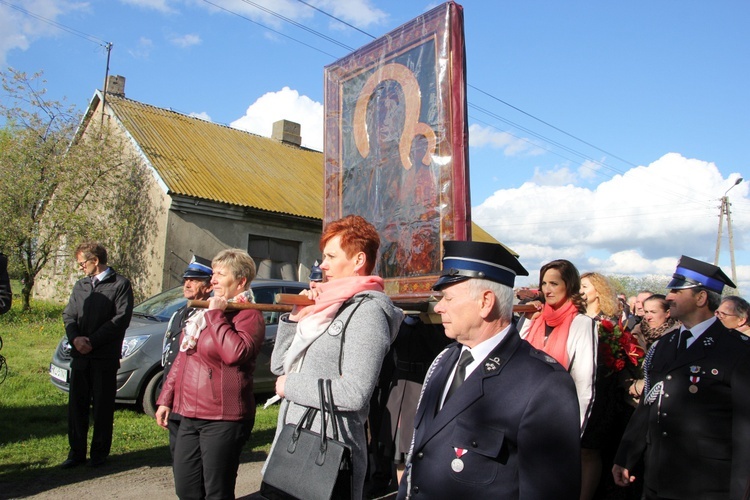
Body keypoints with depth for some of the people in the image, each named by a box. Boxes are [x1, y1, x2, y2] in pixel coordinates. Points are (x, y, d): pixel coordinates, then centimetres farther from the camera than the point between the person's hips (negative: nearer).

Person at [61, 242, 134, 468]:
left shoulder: (120, 284, -3)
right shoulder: (80, 285, 17)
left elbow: (122, 318, -11)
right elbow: (68, 315, 11)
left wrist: (92, 341, -15)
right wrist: (75, 338, -8)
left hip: (105, 358, -5)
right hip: (80, 356, 5)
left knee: (103, 407, 5)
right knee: (76, 405, 10)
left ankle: (99, 453, 18)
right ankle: (77, 452, 24)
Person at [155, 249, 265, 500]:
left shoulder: (249, 315, -11)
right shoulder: (204, 312, 16)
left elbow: (235, 353, -30)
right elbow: (182, 358, 21)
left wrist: (216, 315, -19)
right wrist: (166, 398, 18)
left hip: (223, 420, -8)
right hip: (190, 415, 8)